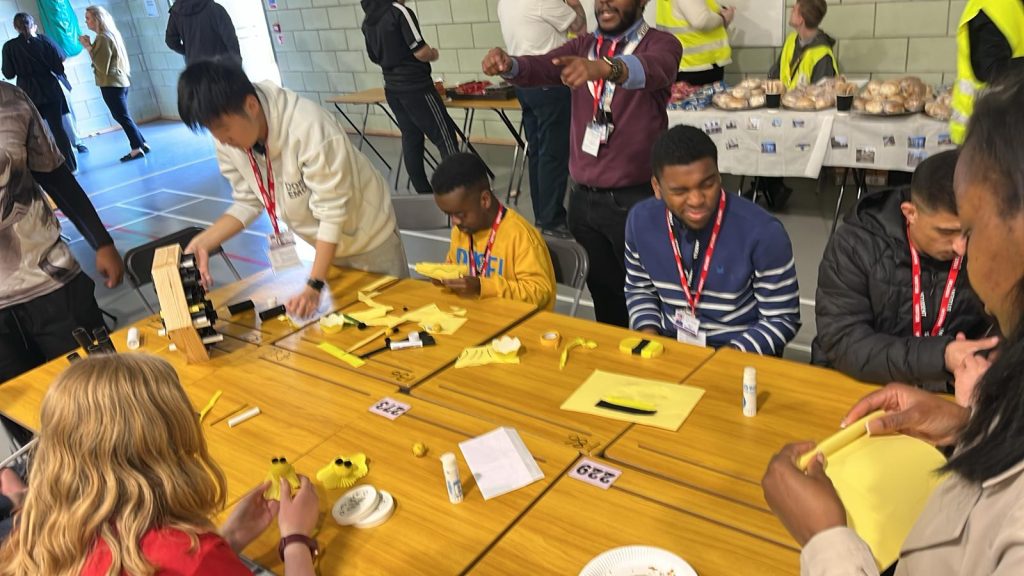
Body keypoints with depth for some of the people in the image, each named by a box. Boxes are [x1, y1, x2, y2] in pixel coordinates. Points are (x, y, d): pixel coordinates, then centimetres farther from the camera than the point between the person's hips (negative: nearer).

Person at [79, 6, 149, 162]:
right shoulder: (112, 34, 12)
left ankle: (137, 148, -5)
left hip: (111, 84, -10)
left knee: (122, 117, -6)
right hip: (120, 81, 10)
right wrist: (90, 46, 11)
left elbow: (102, 66, -18)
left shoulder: (103, 38, -15)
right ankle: (142, 144, 13)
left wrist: (88, 47, -14)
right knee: (122, 116, 13)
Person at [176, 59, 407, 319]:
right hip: (326, 244, 6)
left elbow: (331, 212, -30)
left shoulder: (308, 127, -35)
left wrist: (314, 285, -32)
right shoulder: (229, 141, -15)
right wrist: (203, 242, -16)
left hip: (367, 237, -5)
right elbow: (249, 202, -3)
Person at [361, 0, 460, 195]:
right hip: (416, 88, -7)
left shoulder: (367, 21, 8)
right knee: (445, 137, -1)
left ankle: (423, 192, 14)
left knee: (410, 139, 12)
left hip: (392, 89, 8)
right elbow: (421, 52, -18)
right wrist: (434, 54, 2)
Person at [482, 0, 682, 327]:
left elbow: (653, 71, -29)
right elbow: (539, 69, -6)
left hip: (634, 199, -5)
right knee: (602, 290, 16)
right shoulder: (582, 46, 10)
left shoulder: (660, 44, -6)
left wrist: (604, 68, -50)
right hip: (582, 196, 5)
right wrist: (507, 64, -28)